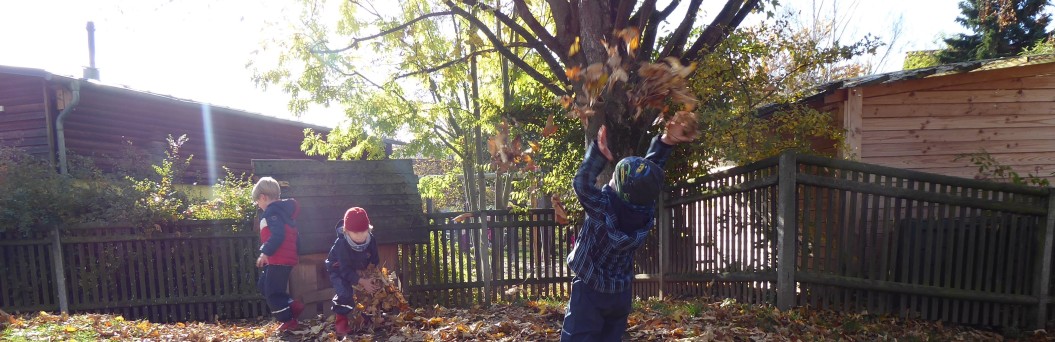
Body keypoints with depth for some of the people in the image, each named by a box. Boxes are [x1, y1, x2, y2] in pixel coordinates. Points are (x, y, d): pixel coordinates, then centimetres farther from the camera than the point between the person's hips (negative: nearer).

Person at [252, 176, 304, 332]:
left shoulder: (272, 211, -14)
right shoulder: (284, 209, 17)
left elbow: (277, 235, -26)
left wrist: (265, 252, -20)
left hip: (279, 260, -10)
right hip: (286, 258, 10)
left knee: (272, 292, 1)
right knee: (264, 285, 20)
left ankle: (289, 321, 11)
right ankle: (293, 306, 14)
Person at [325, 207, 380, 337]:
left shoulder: (371, 240, -22)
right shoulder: (341, 244, -37)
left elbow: (375, 261, -9)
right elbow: (345, 270, -35)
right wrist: (362, 281, -42)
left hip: (358, 270, 5)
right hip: (338, 269, -5)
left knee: (370, 288, -5)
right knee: (345, 292, -26)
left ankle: (367, 317, 14)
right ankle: (341, 322, -10)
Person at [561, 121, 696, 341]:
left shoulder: (604, 208, -27)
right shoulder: (646, 211, -11)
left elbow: (582, 183, -16)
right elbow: (648, 178, 1)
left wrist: (600, 152, -17)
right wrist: (667, 141, -1)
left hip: (589, 291, -6)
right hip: (620, 293, 6)